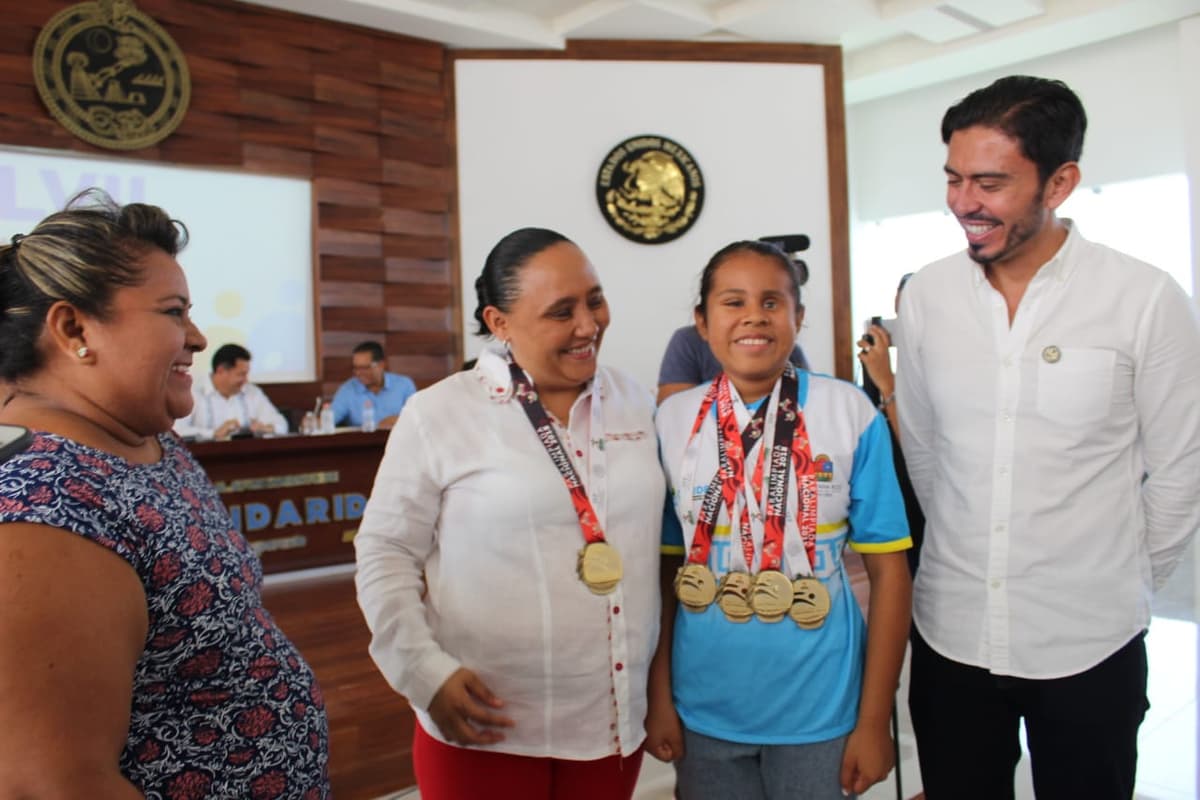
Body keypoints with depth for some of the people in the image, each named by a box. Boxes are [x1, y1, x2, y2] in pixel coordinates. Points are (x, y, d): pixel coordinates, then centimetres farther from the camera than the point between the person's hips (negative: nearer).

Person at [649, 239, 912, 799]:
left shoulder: (851, 413, -10)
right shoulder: (672, 420, -5)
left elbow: (888, 568, -7)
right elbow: (664, 567, 1)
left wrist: (874, 720, -6)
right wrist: (658, 699, 1)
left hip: (819, 713, -1)